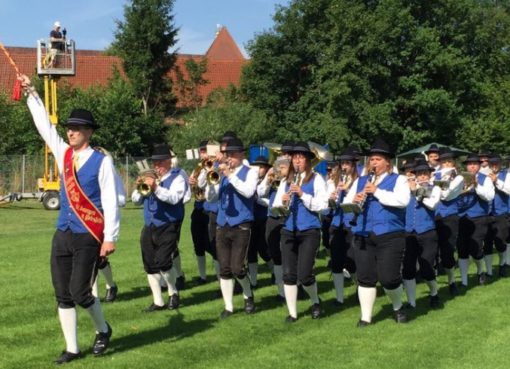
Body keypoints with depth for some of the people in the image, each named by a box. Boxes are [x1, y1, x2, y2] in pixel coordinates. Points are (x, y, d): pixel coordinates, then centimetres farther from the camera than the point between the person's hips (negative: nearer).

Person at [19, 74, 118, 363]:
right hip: (63, 235, 6)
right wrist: (31, 92, 12)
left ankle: (103, 330, 19)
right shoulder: (64, 154, 9)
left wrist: (110, 237, -15)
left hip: (89, 238, -6)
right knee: (63, 295, 6)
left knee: (79, 292, -8)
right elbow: (44, 125, 14)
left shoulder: (102, 161, -8)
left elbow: (110, 201, -10)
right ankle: (72, 348, 16)